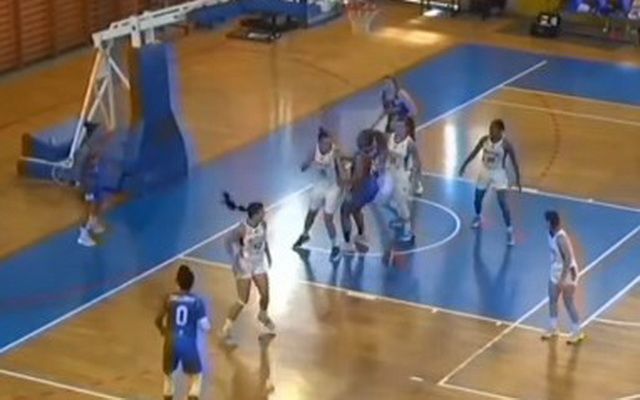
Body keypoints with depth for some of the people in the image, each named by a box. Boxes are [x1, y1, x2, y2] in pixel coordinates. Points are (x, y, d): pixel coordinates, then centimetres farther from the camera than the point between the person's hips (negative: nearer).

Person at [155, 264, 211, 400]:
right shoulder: (196, 301, -8)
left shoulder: (169, 299, -3)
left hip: (171, 342, 2)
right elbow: (206, 327, -10)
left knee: (168, 374, 25)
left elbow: (158, 320, 5)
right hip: (188, 344, -2)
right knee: (196, 376, 15)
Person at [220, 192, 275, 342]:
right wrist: (235, 261, -22)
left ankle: (263, 316, 46)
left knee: (265, 294, 12)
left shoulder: (263, 225, -11)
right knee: (243, 301, -4)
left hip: (259, 264, 6)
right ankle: (226, 328, 9)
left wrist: (268, 254, 17)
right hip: (244, 265, -6)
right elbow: (228, 242, -18)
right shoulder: (242, 229, -29)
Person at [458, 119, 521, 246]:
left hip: (498, 174, -4)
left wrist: (518, 180, -14)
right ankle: (478, 217, 48)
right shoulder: (484, 140, -12)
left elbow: (514, 162, -14)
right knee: (477, 199, 16)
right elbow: (474, 153, 4)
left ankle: (510, 231, -3)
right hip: (485, 171, 4)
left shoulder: (506, 145, -23)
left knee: (503, 203, -12)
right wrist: (464, 165, 8)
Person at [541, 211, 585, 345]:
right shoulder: (551, 234, -3)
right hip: (555, 272, 9)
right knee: (552, 300, 17)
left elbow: (568, 259, -28)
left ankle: (577, 332, 20)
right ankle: (553, 328, 34)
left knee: (568, 303, 4)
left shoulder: (561, 238, -30)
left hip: (567, 273, -9)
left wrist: (562, 279, -25)